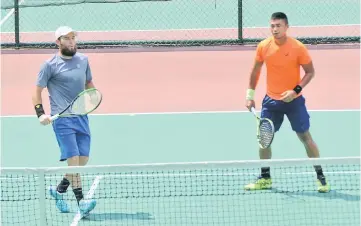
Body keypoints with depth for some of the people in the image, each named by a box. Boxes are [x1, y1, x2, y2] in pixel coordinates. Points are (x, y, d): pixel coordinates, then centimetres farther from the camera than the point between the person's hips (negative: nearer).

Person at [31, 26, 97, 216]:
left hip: (81, 116, 6)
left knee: (83, 159, 4)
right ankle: (81, 201, -12)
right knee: (73, 159, -13)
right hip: (62, 119, -6)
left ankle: (59, 189, 24)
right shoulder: (50, 65, -3)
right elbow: (37, 90, 0)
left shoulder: (83, 60, 12)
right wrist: (40, 113, -13)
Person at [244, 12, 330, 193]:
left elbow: (310, 72, -7)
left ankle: (320, 177, 10)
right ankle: (265, 178, 20)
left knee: (305, 137, -1)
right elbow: (256, 71, 8)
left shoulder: (298, 47, -15)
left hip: (293, 100, -3)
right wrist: (250, 94, 8)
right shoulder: (263, 46, -6)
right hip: (271, 100, 3)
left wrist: (296, 90, -20)